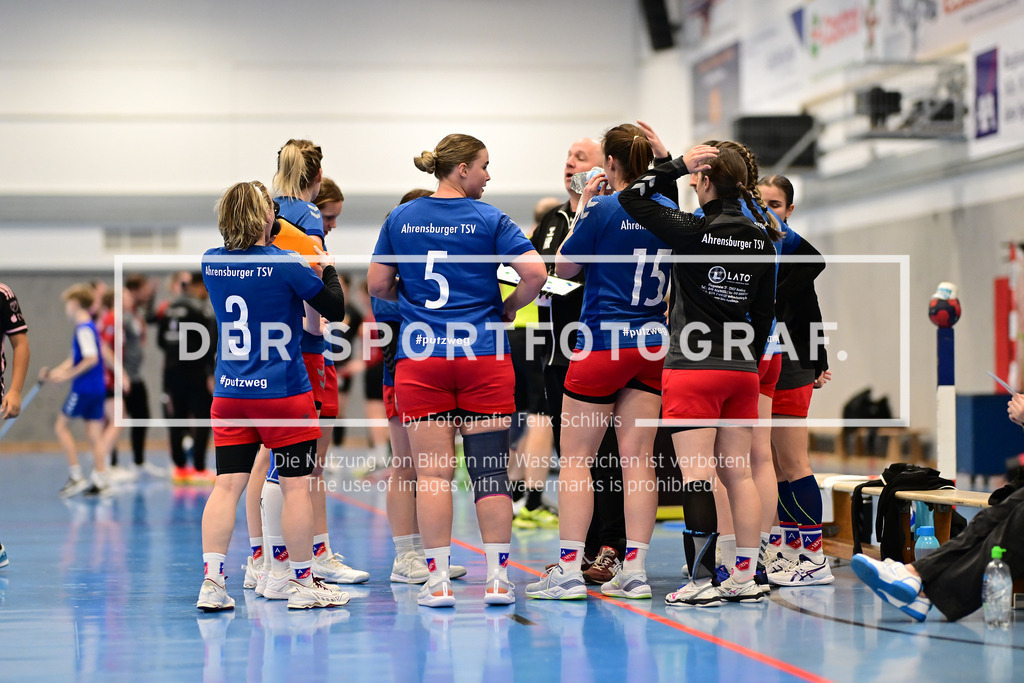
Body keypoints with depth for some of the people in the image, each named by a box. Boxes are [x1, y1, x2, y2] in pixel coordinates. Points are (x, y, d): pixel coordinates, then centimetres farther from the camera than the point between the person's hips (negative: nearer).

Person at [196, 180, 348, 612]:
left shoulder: (211, 263, 2)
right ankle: (302, 583, 10)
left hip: (229, 393, 5)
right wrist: (327, 269, 13)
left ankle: (211, 581, -4)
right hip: (284, 392, -5)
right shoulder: (285, 264, -13)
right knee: (295, 484, 4)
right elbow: (335, 309, -4)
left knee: (227, 485, 3)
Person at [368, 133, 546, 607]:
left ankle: (438, 580, -2)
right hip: (482, 356, -2)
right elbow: (535, 272, -12)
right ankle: (497, 577, 3)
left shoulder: (400, 219, 6)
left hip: (419, 359, 2)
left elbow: (377, 285, 7)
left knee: (432, 471, 1)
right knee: (490, 468, 3)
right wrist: (509, 307, 5)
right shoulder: (489, 219, -2)